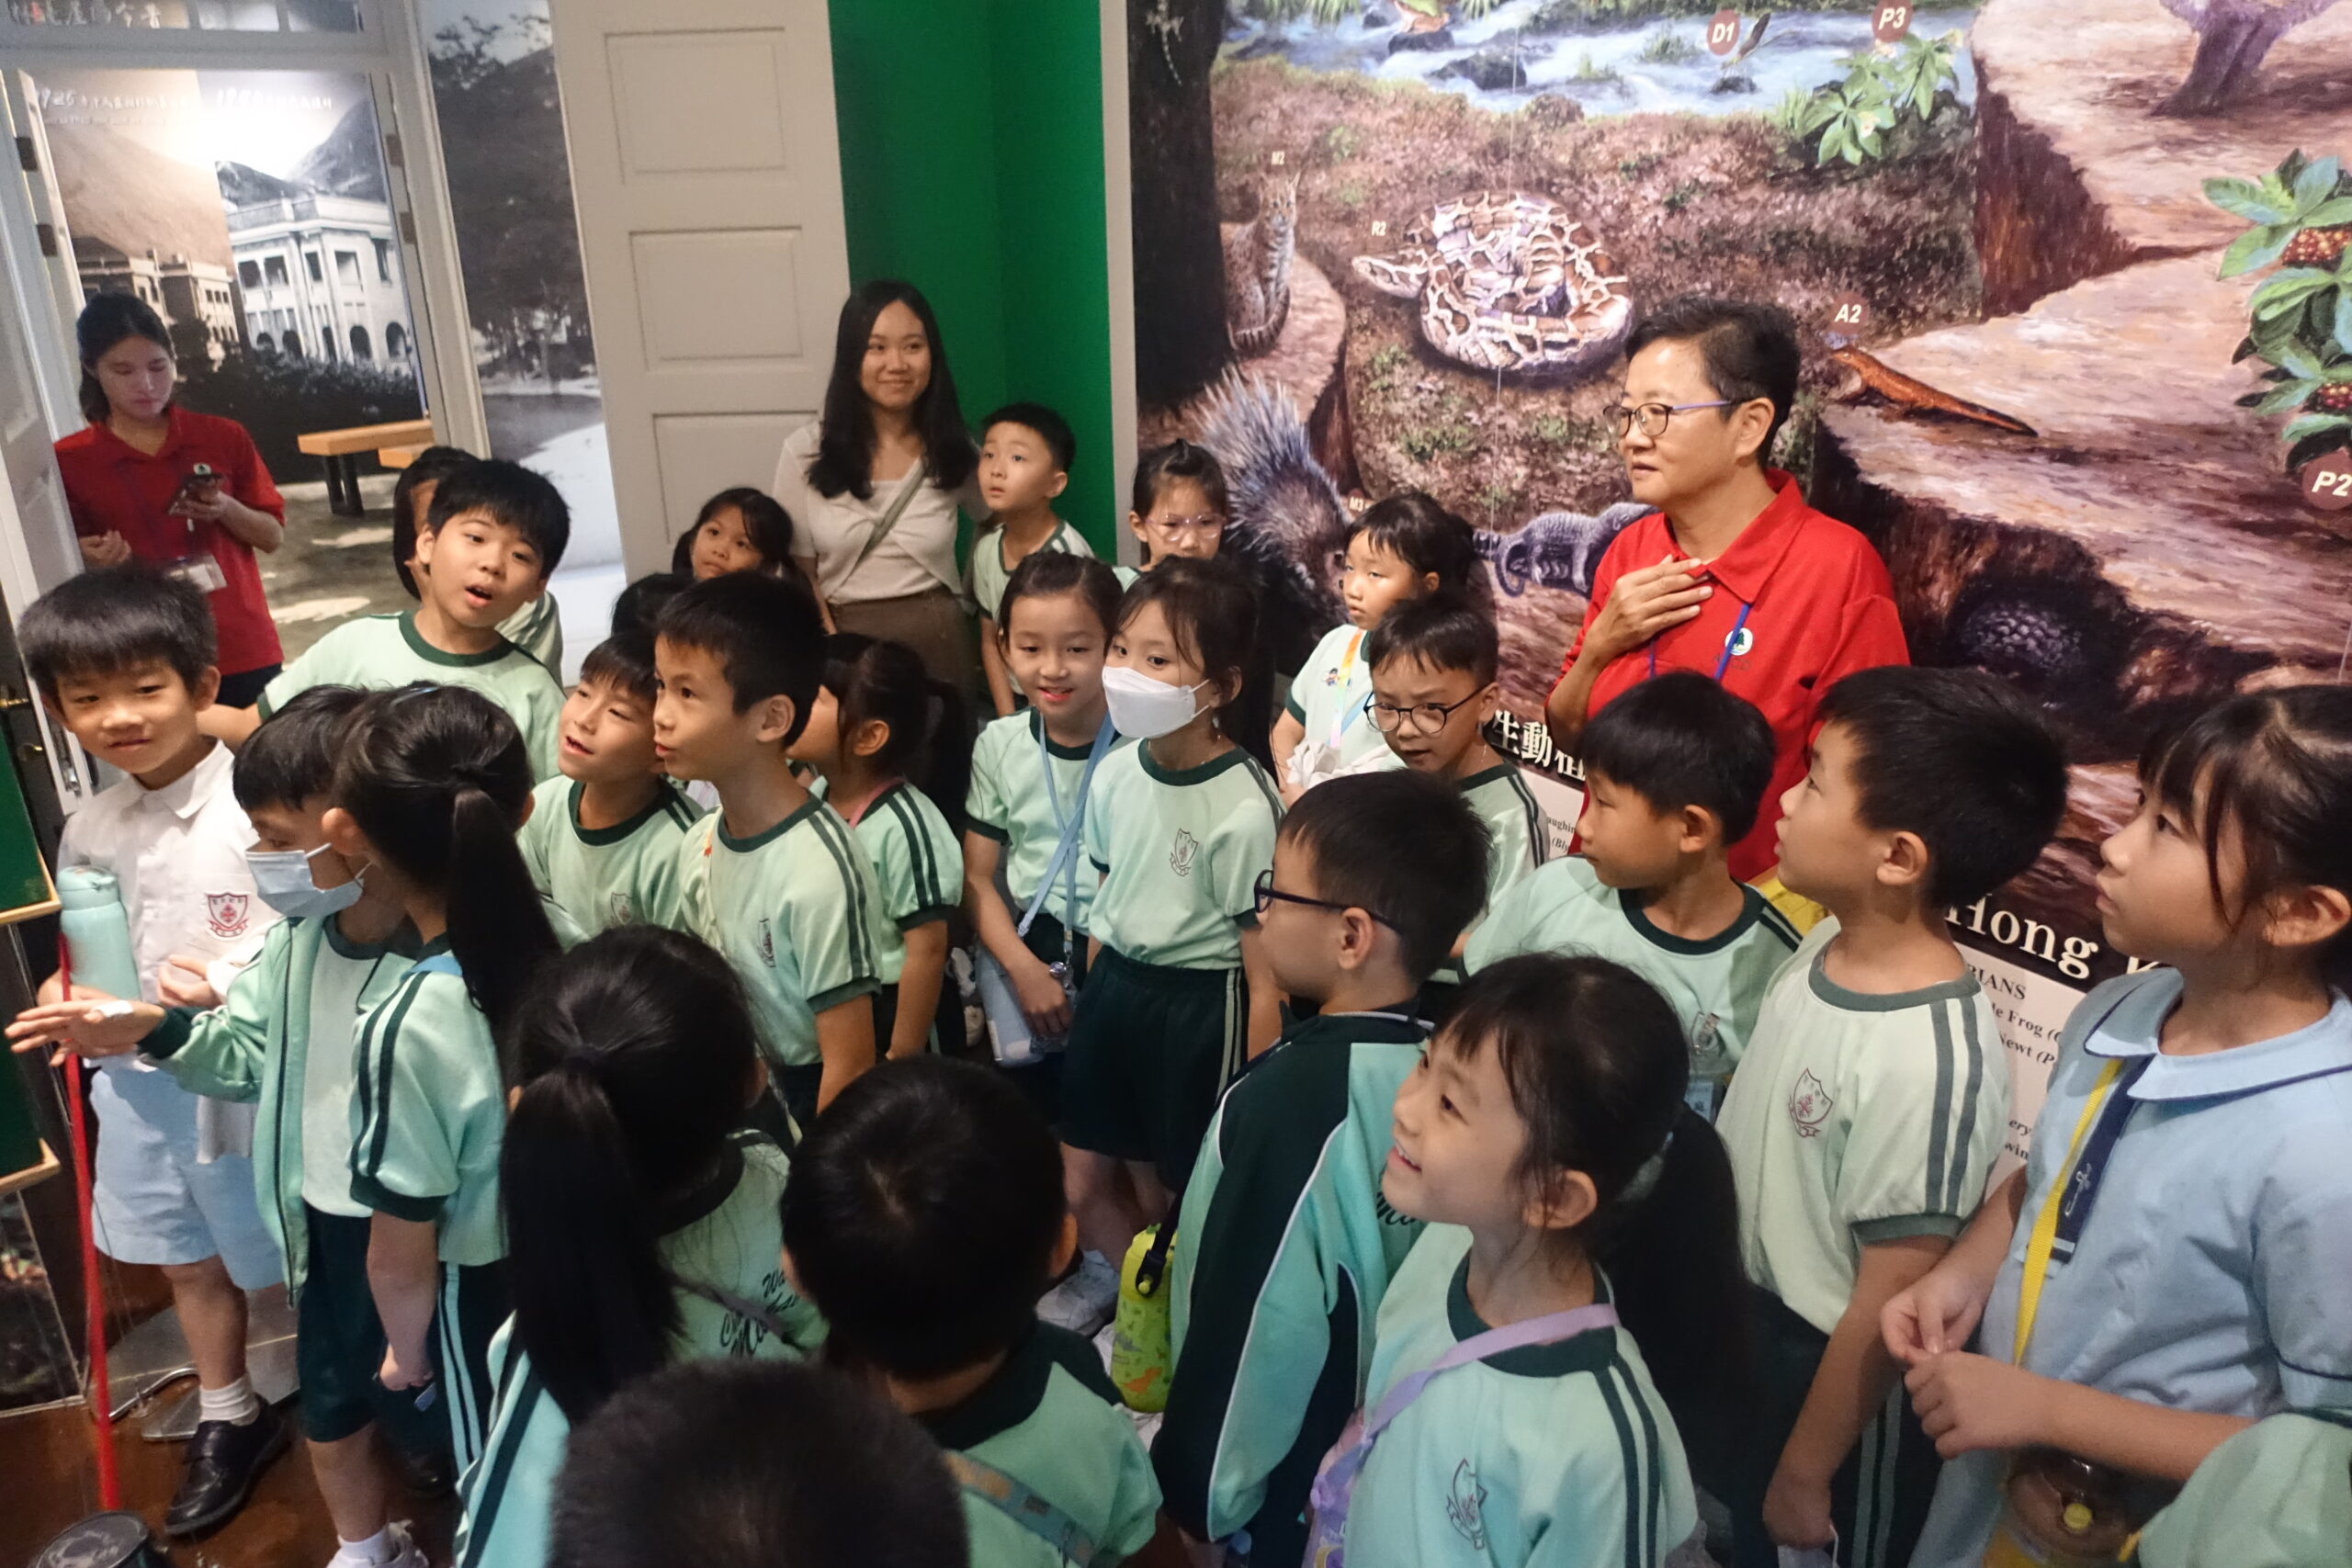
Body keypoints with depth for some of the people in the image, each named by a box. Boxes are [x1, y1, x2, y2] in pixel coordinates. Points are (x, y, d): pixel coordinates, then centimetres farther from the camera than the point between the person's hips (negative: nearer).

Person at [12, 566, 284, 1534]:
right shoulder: (90, 832, 2)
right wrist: (74, 996, -5)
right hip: (144, 1078, 7)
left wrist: (235, 987, -31)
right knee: (190, 1264, 23)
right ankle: (229, 1421, 45)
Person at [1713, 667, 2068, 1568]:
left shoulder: (1929, 1060, -32)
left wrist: (1804, 1475, -12)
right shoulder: (1830, 939, -8)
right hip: (1742, 1331, 7)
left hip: (1832, 1375, -7)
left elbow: (1888, 1305, -23)